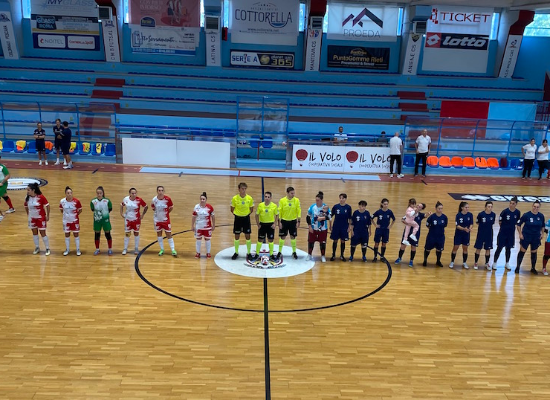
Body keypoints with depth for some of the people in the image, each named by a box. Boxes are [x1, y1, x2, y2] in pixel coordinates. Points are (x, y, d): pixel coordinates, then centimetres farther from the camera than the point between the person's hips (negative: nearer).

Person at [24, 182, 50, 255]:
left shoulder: (41, 197, -18)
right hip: (32, 218, 5)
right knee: (34, 233, 13)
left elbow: (47, 205, -10)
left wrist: (47, 216, -7)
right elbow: (26, 206, 13)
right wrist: (28, 214, 9)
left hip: (41, 218, -5)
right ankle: (37, 248, 27)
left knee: (43, 233, 0)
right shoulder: (27, 198, -5)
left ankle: (47, 249, 12)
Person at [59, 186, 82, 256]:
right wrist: (65, 214, 1)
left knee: (76, 234, 7)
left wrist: (76, 214, -7)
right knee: (67, 235, 13)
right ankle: (67, 249, 28)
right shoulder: (62, 201, -10)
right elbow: (61, 209, 9)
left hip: (75, 220, -2)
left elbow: (80, 210, -2)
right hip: (66, 221, 2)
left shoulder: (76, 201, -17)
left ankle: (78, 250, 18)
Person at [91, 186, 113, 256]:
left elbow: (110, 209, 0)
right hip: (97, 220, 2)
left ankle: (110, 249, 21)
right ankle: (97, 249, 28)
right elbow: (93, 210, 4)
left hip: (105, 220, -2)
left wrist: (105, 213, 1)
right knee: (96, 234, 11)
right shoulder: (93, 201, -9)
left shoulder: (107, 201, -13)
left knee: (108, 234, 6)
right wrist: (97, 213, -2)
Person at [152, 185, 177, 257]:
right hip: (157, 220, 2)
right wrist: (158, 213, 1)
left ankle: (173, 250, 8)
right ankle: (162, 250, 26)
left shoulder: (167, 199, -17)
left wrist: (166, 213, 0)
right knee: (159, 234, 12)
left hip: (166, 220, -2)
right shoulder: (154, 200, -13)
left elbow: (171, 207, 0)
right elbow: (153, 208, 6)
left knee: (169, 234, 1)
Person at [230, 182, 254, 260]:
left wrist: (246, 215, 0)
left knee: (247, 236, 5)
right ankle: (236, 253, 23)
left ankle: (248, 253, 18)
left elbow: (251, 210, 4)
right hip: (237, 218, 0)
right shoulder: (234, 198, -12)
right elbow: (232, 210, 2)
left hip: (246, 218, 0)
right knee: (237, 236, 9)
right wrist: (237, 214, 1)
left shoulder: (250, 198, -9)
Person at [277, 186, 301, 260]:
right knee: (282, 237, 6)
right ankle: (279, 252, 20)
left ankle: (294, 252, 21)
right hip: (284, 221, -1)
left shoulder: (297, 200, -6)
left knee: (293, 237, 7)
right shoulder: (282, 200, -8)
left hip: (293, 221, 1)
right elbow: (279, 211, -4)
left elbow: (299, 211, -2)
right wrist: (279, 222, -6)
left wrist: (298, 221, -4)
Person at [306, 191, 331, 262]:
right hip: (313, 228, 1)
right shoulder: (312, 207, -6)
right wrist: (309, 227, -6)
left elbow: (328, 217, -15)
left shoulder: (326, 207, -11)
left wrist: (321, 218, -26)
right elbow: (308, 217, -2)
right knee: (311, 241, 9)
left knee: (323, 242, 6)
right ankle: (309, 255, 28)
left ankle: (323, 256, 22)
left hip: (322, 229, -1)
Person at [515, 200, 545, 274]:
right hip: (526, 237, -3)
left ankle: (533, 268, 28)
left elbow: (543, 226, 14)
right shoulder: (526, 215, -13)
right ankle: (518, 267, 16)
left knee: (534, 252, 14)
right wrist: (520, 234, -11)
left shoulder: (541, 216, -3)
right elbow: (519, 224, -7)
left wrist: (542, 233, 6)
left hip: (536, 238, 3)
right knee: (522, 251, 4)